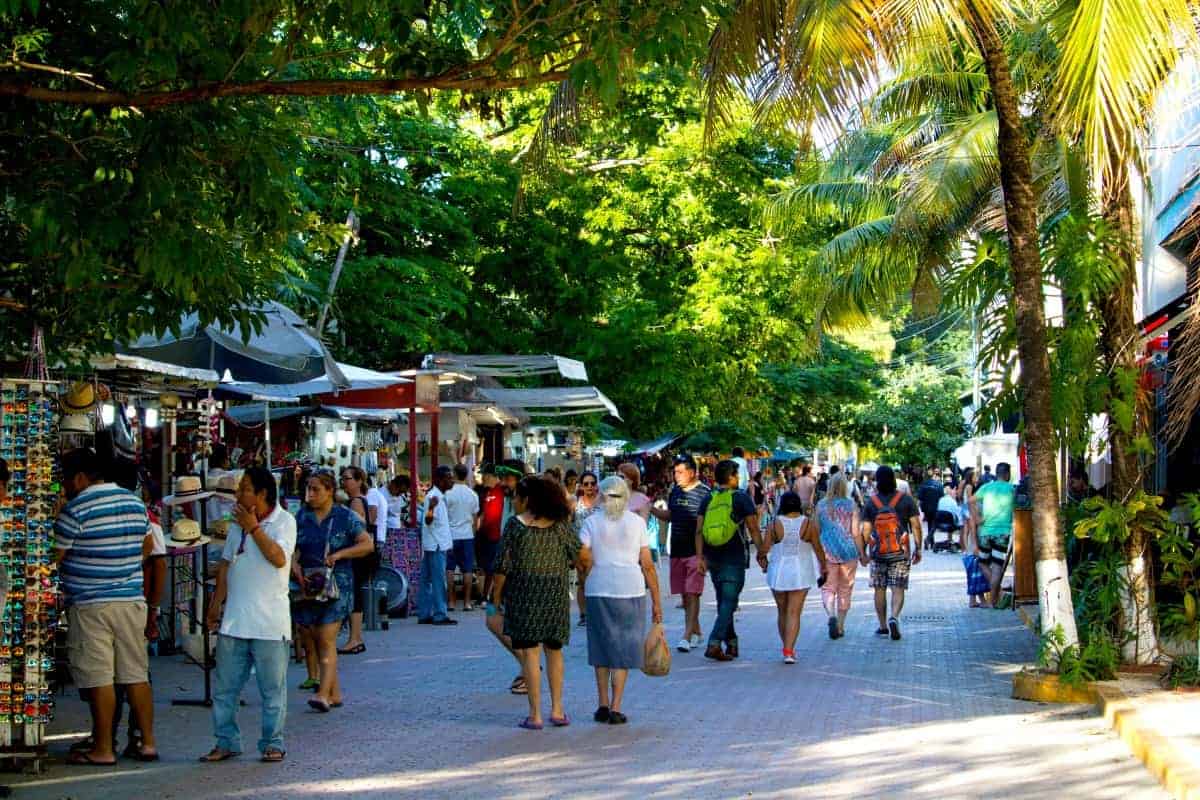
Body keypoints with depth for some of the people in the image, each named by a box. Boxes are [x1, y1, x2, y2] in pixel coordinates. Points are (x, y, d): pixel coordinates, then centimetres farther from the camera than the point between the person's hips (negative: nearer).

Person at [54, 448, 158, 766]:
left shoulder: (75, 509, -11)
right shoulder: (135, 502, 10)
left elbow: (55, 557, -8)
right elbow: (148, 546, 21)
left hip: (90, 604, -6)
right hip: (132, 600, 6)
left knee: (99, 679, -2)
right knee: (137, 675, 9)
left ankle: (103, 749, 2)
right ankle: (148, 743, 11)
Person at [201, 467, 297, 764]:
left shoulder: (283, 521, -5)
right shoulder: (238, 522, 14)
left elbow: (279, 558, -21)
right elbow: (226, 565, 17)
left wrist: (253, 528, -18)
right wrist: (215, 603, 11)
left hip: (269, 621, -6)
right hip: (233, 618, 6)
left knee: (272, 688, 3)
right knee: (224, 686, 7)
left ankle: (272, 744, 12)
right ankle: (226, 742, 15)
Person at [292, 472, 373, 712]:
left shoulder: (345, 517, 0)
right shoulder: (301, 517, 11)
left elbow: (367, 544, -5)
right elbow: (293, 549, 8)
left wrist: (339, 554, -15)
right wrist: (295, 568, -11)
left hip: (336, 585, -5)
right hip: (308, 585, 5)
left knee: (327, 639, -13)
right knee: (316, 639, 6)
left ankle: (324, 693, -17)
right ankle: (335, 693, 14)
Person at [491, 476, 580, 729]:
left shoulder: (516, 524, -8)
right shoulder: (561, 524, 1)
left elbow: (503, 565, -8)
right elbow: (579, 555, 3)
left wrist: (496, 596, 2)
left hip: (524, 593, -3)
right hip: (557, 593, 3)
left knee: (529, 652, 1)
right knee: (554, 650, 16)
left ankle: (535, 715, 1)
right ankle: (557, 710, 16)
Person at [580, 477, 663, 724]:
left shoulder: (592, 522, 3)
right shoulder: (637, 522, 3)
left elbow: (583, 557, -12)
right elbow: (647, 564, 1)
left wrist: (590, 575, 8)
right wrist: (656, 601, 5)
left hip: (599, 592, 1)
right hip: (631, 590, 0)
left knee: (602, 647, 14)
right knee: (623, 648, 6)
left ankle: (603, 705, 16)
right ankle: (615, 709, 1)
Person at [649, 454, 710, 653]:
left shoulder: (704, 493, -10)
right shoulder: (675, 492, 11)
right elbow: (668, 515, 22)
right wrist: (651, 509, 7)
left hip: (695, 551, -7)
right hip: (677, 551, 7)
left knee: (692, 593, -9)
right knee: (684, 594, 11)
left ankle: (687, 636, -11)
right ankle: (696, 631, 24)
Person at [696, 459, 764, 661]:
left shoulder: (708, 500, 7)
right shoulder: (742, 498, -4)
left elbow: (699, 531, 0)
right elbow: (754, 530, -6)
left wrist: (700, 556, 1)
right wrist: (761, 554, 1)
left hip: (713, 558, 5)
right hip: (734, 559, -5)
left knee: (723, 602, 16)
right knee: (728, 602, -5)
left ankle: (731, 643, 23)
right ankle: (714, 643, -19)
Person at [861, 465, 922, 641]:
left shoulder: (871, 502, -2)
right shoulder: (906, 500, -4)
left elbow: (866, 531, -2)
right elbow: (916, 526, -4)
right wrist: (918, 549, 5)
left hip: (878, 553, 1)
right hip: (901, 553, -1)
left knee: (880, 589, 11)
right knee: (898, 588, 1)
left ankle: (883, 626, 16)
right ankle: (894, 617, -22)